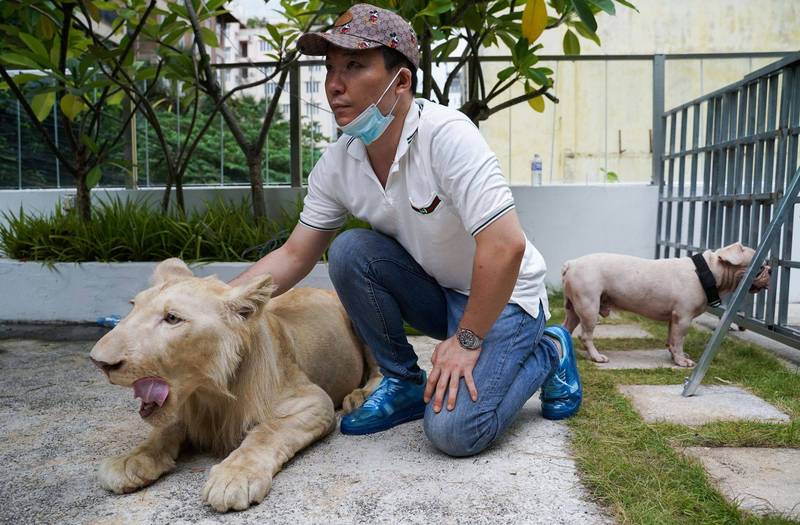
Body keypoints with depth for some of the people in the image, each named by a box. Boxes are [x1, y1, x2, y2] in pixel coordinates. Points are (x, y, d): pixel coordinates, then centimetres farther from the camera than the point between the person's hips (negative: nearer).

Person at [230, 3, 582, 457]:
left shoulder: (446, 135, -29)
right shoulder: (336, 164, -9)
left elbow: (506, 246, -32)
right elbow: (294, 256, -2)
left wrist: (466, 341, -22)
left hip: (502, 296, -5)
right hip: (434, 291, 6)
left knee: (454, 430, -22)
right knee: (349, 250, -20)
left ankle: (548, 353, 8)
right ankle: (404, 383, 0)